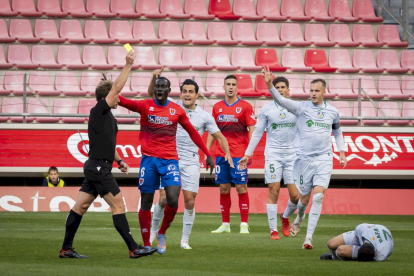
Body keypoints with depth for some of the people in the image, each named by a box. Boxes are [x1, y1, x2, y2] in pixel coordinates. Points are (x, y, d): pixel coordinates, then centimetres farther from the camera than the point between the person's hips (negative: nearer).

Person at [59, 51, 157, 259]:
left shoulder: (108, 117, 17)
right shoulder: (98, 112, -10)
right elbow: (116, 87, -17)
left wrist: (119, 161, 17)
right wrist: (128, 65, -13)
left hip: (96, 167, 10)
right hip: (98, 167, -10)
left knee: (80, 206, 9)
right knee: (118, 204, -8)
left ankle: (66, 249, 11)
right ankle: (134, 249, -8)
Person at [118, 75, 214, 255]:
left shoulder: (177, 110, 7)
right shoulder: (145, 106, 1)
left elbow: (192, 133, 15)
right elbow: (127, 103, -16)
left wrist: (208, 154, 13)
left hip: (170, 160, 1)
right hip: (149, 159, -1)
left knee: (173, 200, -14)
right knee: (146, 203, 1)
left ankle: (162, 234, 12)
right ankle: (146, 245, 12)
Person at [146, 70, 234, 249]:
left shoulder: (205, 116, 3)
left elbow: (219, 137, 8)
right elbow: (152, 93, -1)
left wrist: (227, 153, -9)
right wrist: (155, 78, -20)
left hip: (191, 162, 1)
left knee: (190, 202, -4)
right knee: (164, 199, -6)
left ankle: (185, 240, 7)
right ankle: (153, 230, 18)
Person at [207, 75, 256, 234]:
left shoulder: (245, 106, -1)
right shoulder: (217, 107, 10)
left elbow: (252, 130, -2)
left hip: (239, 155, -4)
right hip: (221, 154, 4)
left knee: (241, 188, -4)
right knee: (224, 189, 5)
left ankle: (244, 225, 0)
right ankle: (225, 224, 11)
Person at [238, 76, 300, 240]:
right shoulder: (267, 109, 4)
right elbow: (257, 133, 10)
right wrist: (247, 154, 7)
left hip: (292, 154, 1)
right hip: (273, 154, -1)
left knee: (295, 196, -3)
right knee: (273, 192, -7)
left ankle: (285, 217, 27)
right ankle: (273, 230, 0)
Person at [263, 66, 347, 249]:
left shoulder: (332, 112, 7)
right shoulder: (302, 107, -4)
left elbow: (337, 131, 26)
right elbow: (281, 100, -20)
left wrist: (341, 152, 18)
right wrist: (269, 84, -36)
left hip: (324, 159, 1)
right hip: (304, 158, -1)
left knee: (318, 196, -14)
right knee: (304, 198, 7)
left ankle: (309, 237, -13)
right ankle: (299, 220, 43)